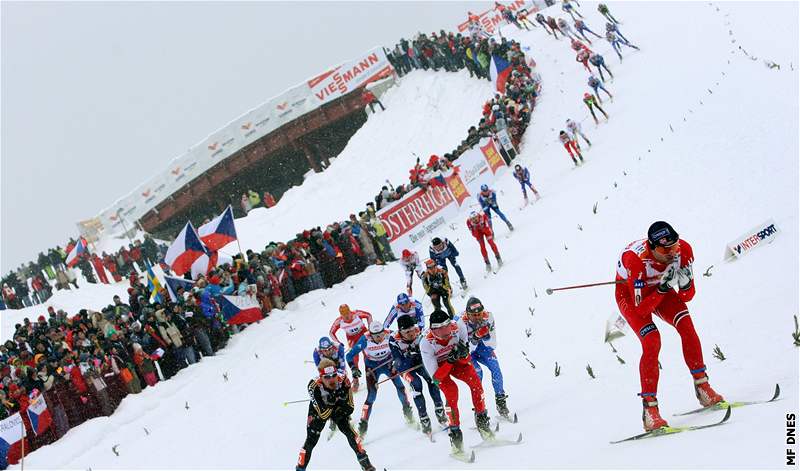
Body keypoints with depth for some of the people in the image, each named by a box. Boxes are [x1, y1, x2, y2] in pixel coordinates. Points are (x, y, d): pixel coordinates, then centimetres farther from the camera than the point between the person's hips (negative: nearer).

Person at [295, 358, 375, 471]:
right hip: (320, 411, -2)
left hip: (338, 408, 2)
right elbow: (323, 414, -36)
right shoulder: (314, 386, -39)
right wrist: (335, 397, -47)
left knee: (349, 431, -12)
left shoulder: (342, 379, -33)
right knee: (311, 441, -6)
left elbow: (349, 407, -20)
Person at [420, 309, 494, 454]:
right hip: (439, 367, -2)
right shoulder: (426, 343, -34)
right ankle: (455, 432, -14)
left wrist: (463, 352, -38)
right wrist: (450, 360, -42)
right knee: (451, 391, -25)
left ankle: (482, 420, -4)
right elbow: (435, 377, -31)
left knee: (474, 380, -21)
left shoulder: (458, 326, -29)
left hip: (457, 361, 3)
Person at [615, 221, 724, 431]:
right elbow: (641, 309, -34)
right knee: (652, 342, -23)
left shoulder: (683, 250, -27)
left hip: (659, 288, 4)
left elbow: (687, 297, -16)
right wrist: (663, 288, -44)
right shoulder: (635, 259, -40)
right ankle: (649, 410, -20)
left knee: (687, 326, -17)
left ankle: (702, 387, -3)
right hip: (630, 294, -4)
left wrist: (685, 281, -36)